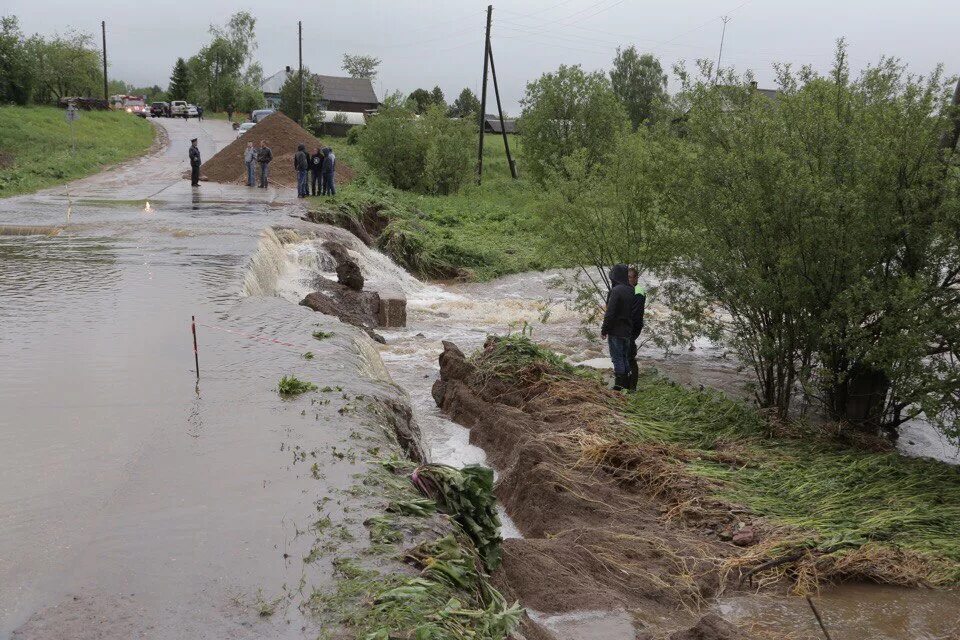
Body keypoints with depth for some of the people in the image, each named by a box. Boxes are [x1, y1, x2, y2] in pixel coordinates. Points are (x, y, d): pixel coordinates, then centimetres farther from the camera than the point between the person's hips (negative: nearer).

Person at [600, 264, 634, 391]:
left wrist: (604, 330, -11)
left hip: (616, 331, -8)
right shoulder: (630, 291, 7)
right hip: (627, 331, 8)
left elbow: (610, 313, -19)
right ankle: (626, 383, 21)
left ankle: (619, 384, 2)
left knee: (617, 357, -1)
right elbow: (632, 312, 13)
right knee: (625, 357, 16)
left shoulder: (616, 290, -18)